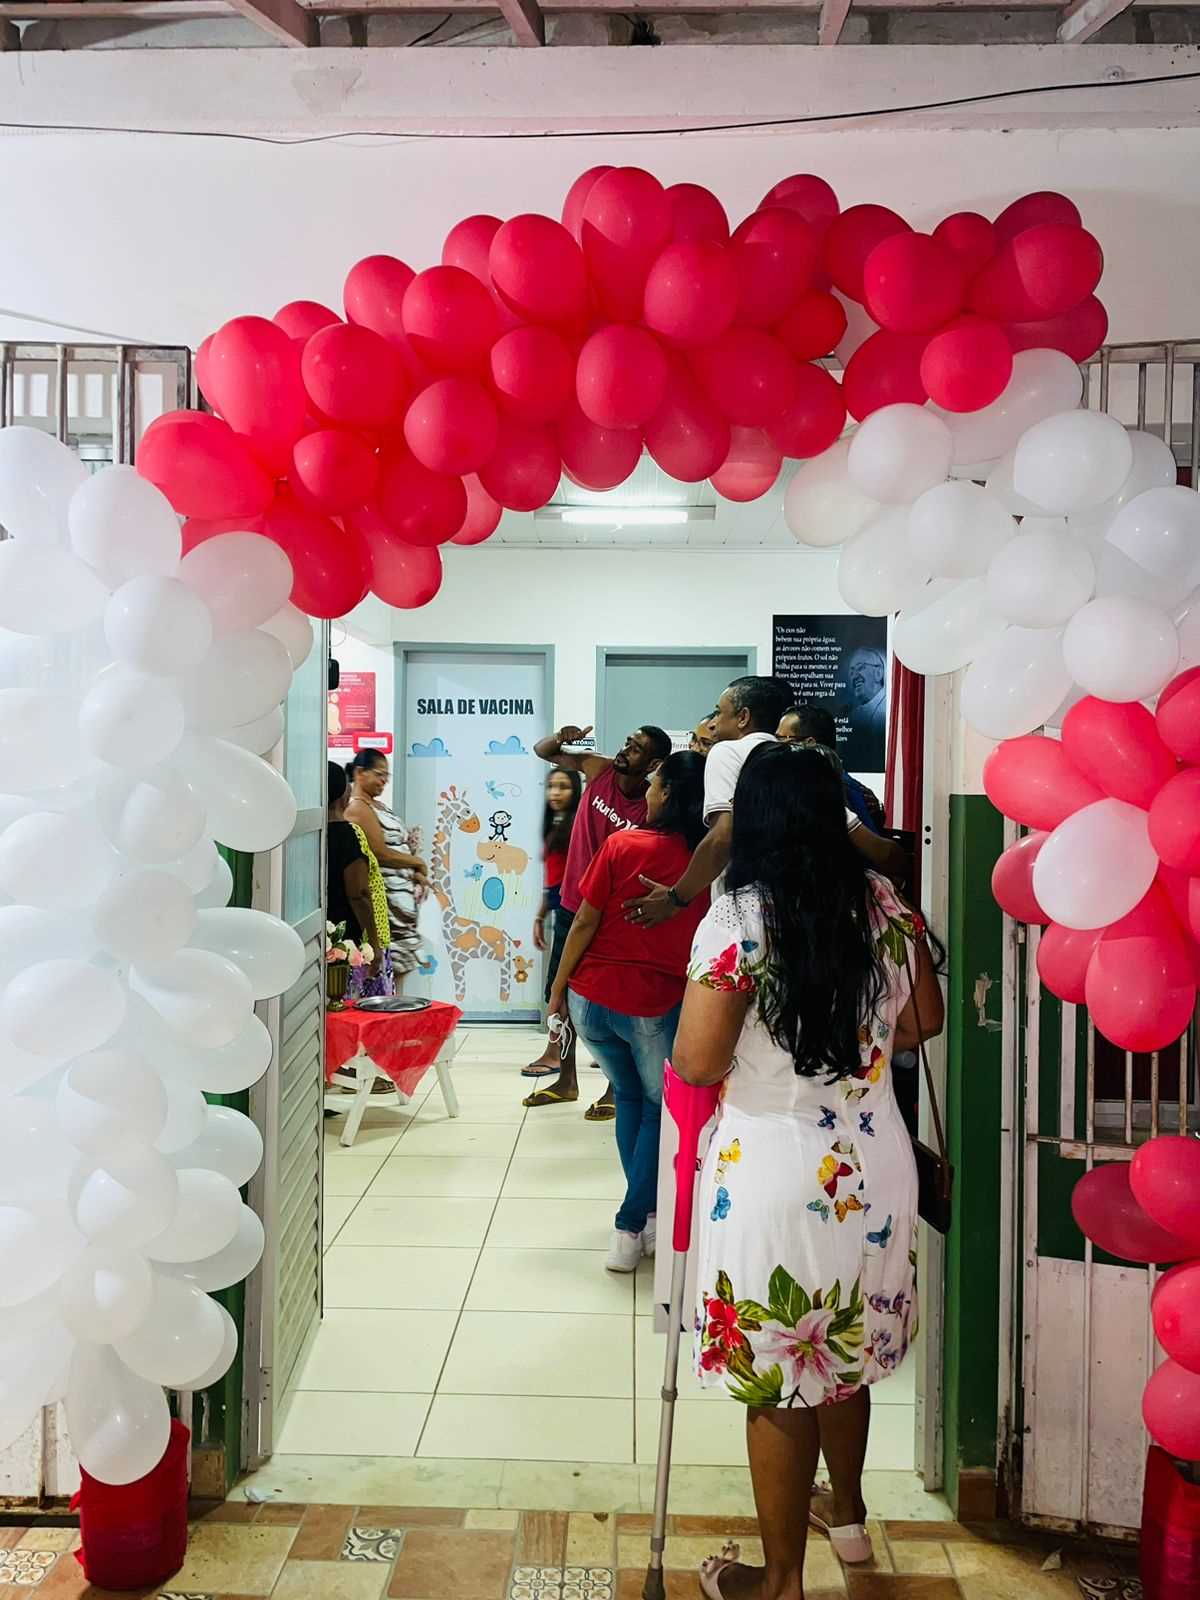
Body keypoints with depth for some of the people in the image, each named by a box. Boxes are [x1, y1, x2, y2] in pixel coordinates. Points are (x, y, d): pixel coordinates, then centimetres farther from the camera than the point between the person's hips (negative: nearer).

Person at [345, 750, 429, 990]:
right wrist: (417, 862, -8)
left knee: (401, 964, 10)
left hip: (403, 896, 10)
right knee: (390, 967, -10)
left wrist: (416, 876, 9)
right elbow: (380, 853, -19)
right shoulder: (358, 808, -12)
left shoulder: (379, 805, 17)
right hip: (386, 899, -10)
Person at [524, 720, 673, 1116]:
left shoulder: (653, 809, -19)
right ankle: (566, 1080, 31)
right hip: (573, 902, 6)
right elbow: (543, 751, 7)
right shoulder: (597, 768, -6)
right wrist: (561, 737, -14)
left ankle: (616, 1089, 18)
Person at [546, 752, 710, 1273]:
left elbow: (585, 923, -7)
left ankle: (647, 1213, 32)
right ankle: (630, 1229, 10)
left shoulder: (622, 844, -8)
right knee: (659, 1108, 19)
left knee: (628, 1098, 24)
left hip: (591, 998, 1)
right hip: (656, 1005, -1)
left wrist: (558, 989, 3)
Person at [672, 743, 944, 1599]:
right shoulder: (884, 902, -3)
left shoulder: (738, 916, -18)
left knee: (778, 1378, 11)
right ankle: (848, 1511, 49)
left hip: (777, 1172, -5)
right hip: (873, 1165, 6)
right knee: (844, 1348, 27)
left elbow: (697, 1063, -19)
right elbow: (924, 1022, 10)